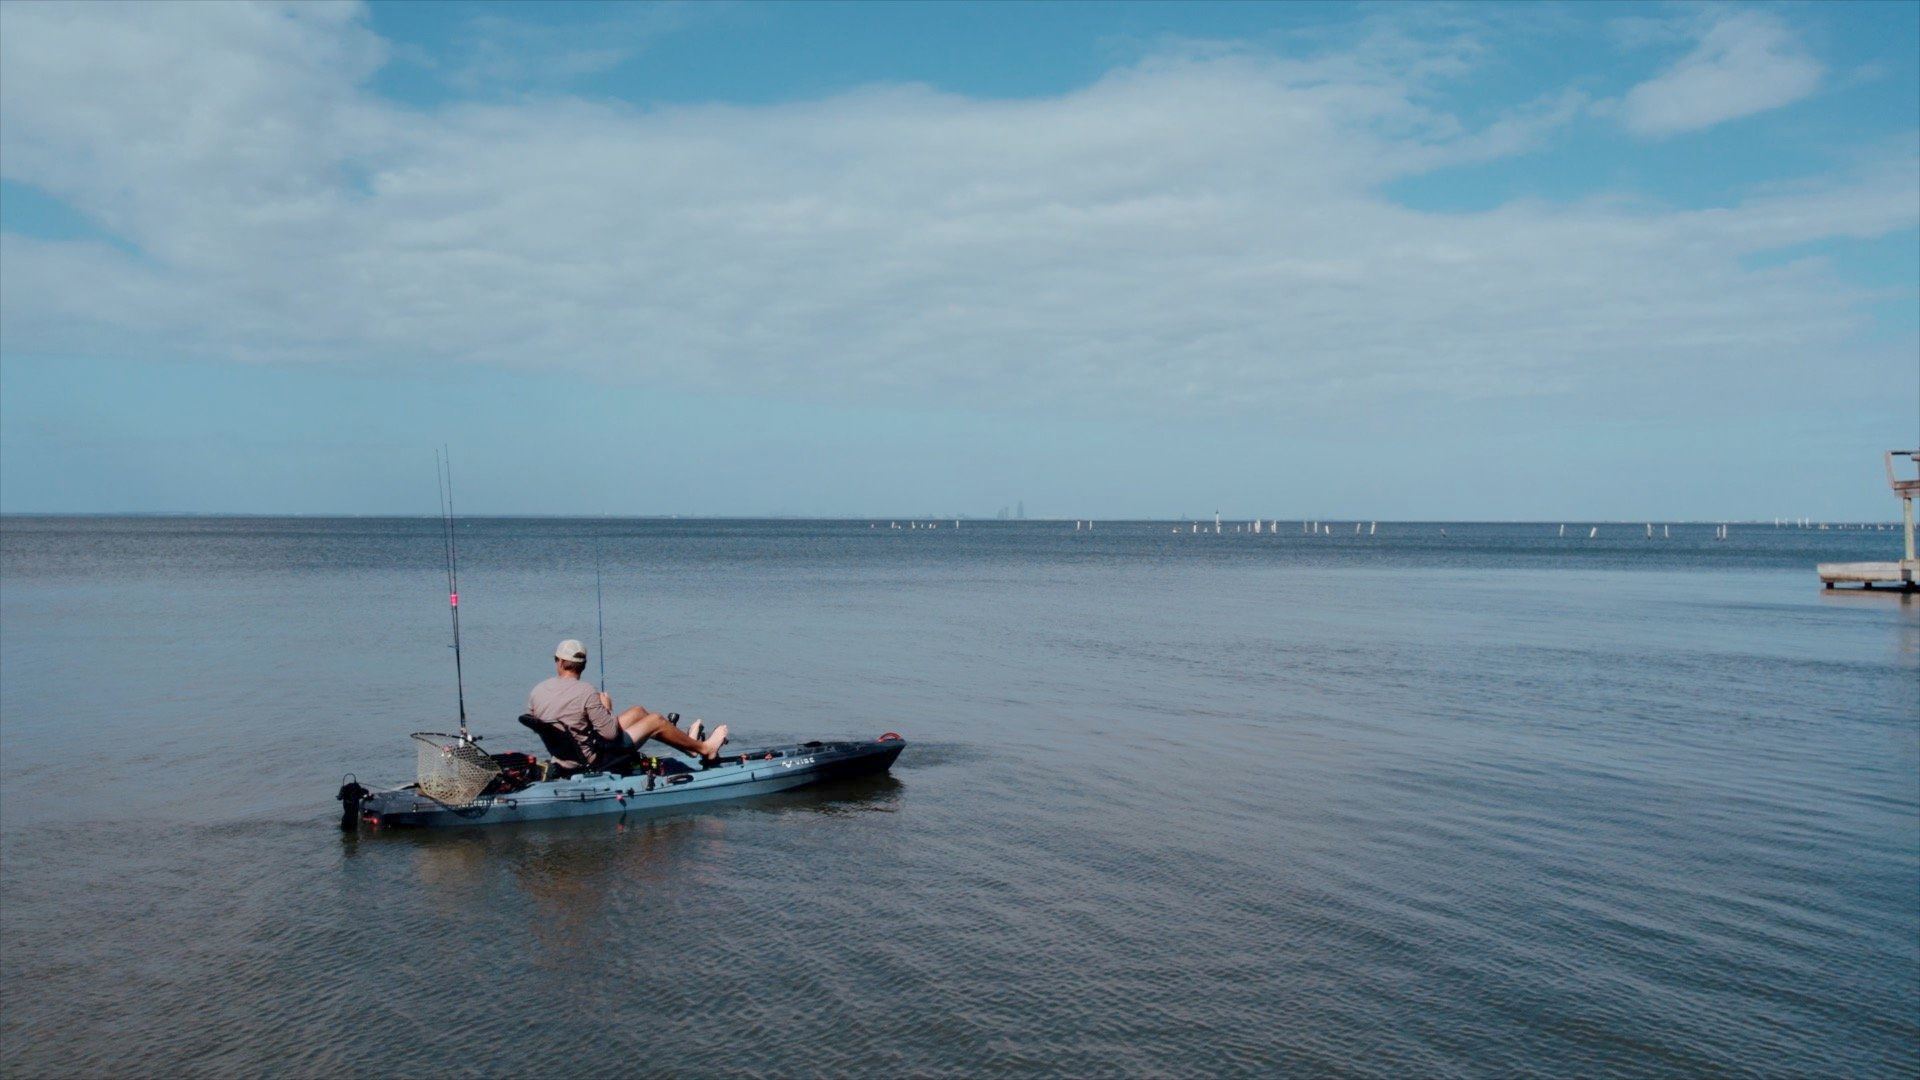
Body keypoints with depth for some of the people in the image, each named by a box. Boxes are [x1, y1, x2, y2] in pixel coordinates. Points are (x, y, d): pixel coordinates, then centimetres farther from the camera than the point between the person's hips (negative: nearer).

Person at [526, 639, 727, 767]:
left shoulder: (536, 692, -8)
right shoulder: (586, 692, -26)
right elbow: (611, 733, -24)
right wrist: (607, 708, -4)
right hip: (592, 758, -7)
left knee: (638, 712, 21)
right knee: (656, 720, 6)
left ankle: (687, 743, 37)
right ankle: (704, 749, 27)